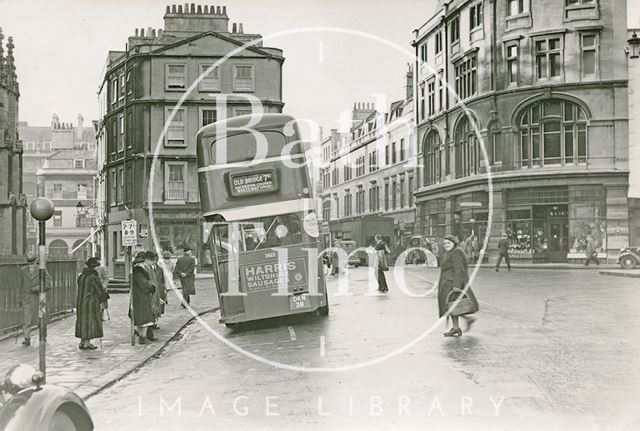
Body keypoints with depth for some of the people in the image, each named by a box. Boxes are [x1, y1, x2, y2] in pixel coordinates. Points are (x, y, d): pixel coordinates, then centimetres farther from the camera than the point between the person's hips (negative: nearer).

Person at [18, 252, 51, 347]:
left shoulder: (42, 270, -3)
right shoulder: (23, 270, 4)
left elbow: (48, 284, -6)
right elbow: (21, 285, 11)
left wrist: (38, 288, -21)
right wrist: (21, 299, 12)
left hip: (39, 298, -1)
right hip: (27, 299, 1)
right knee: (26, 320, -9)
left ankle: (43, 336, 32)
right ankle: (27, 340, -8)